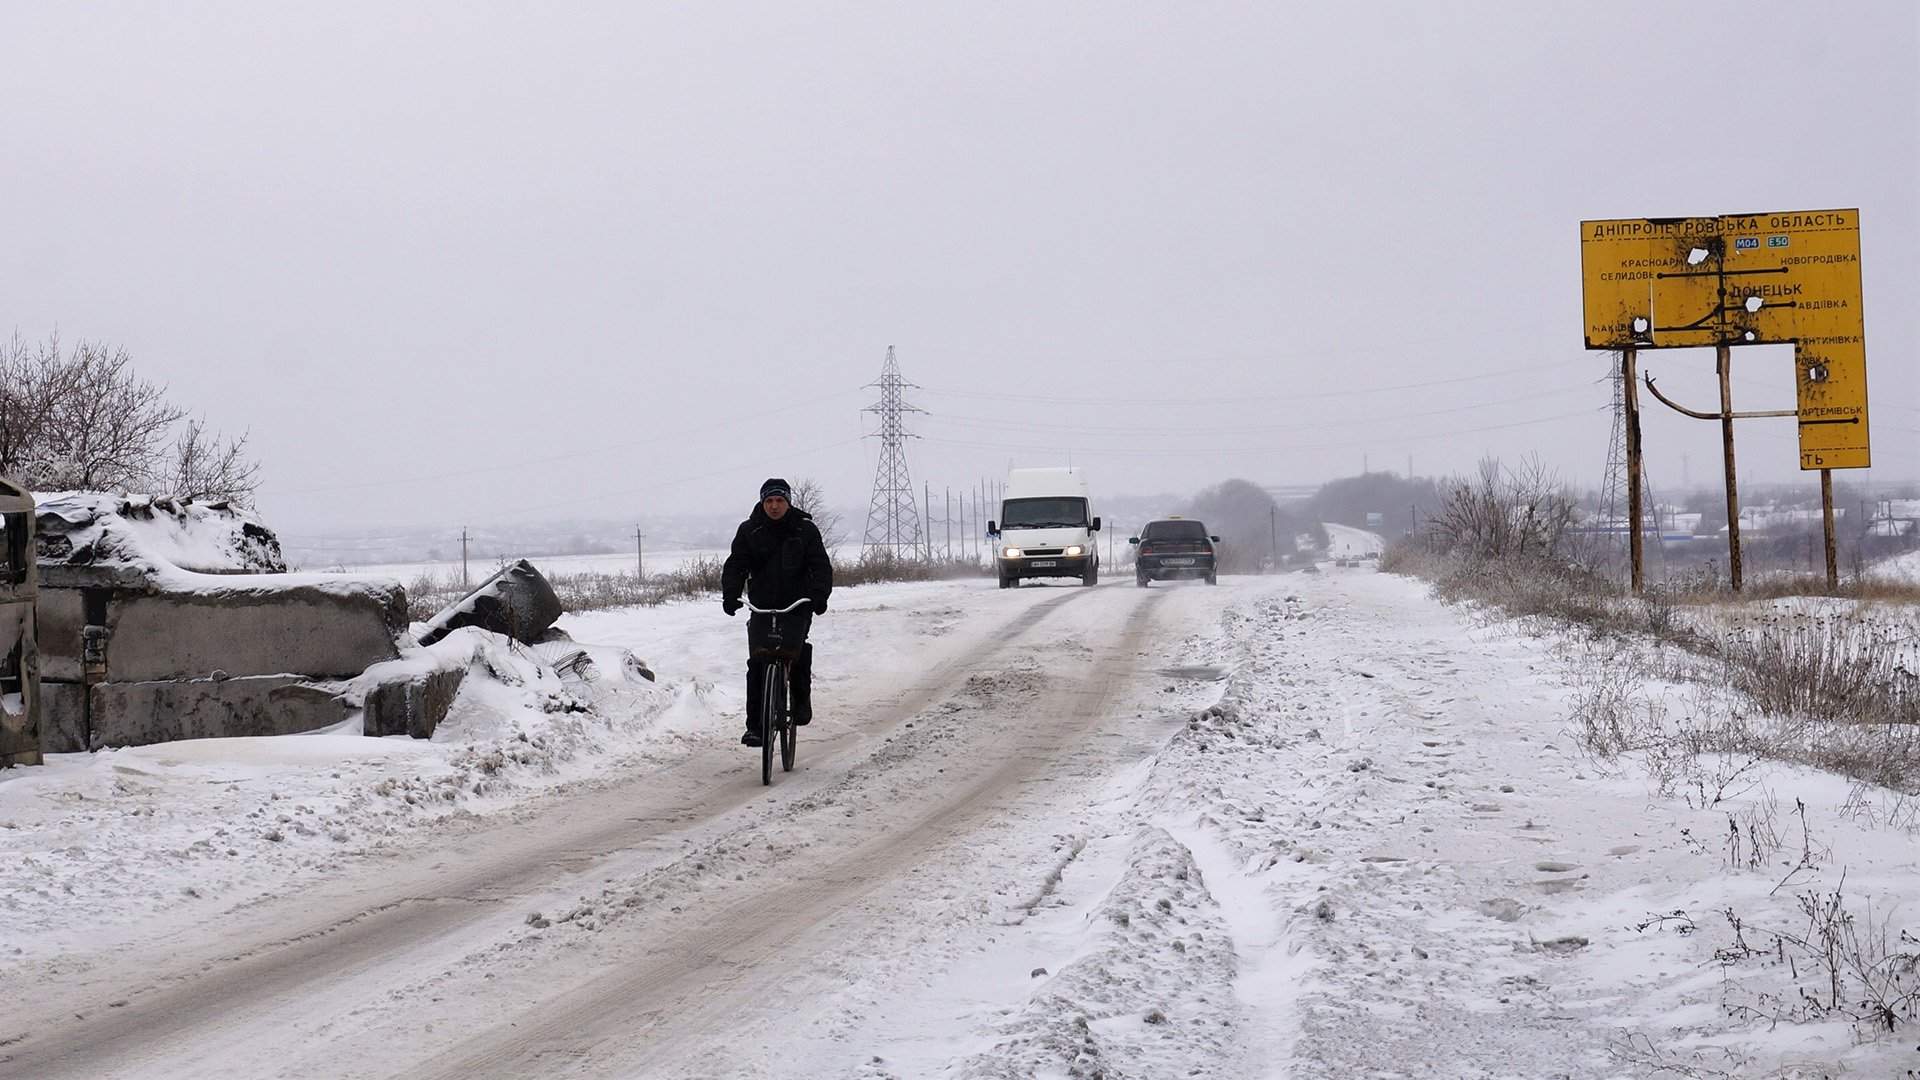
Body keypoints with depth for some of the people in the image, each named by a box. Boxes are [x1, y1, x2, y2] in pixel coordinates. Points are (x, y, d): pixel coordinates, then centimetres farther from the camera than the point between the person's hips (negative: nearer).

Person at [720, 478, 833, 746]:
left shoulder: (805, 530, 3)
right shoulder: (749, 531, 5)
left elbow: (821, 566, -3)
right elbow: (735, 565, 0)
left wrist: (819, 595, -22)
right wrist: (730, 595, -18)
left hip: (797, 606, -1)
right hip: (762, 606, 1)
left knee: (796, 649, -23)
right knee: (758, 662, -9)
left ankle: (801, 701, 1)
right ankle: (754, 725, -4)